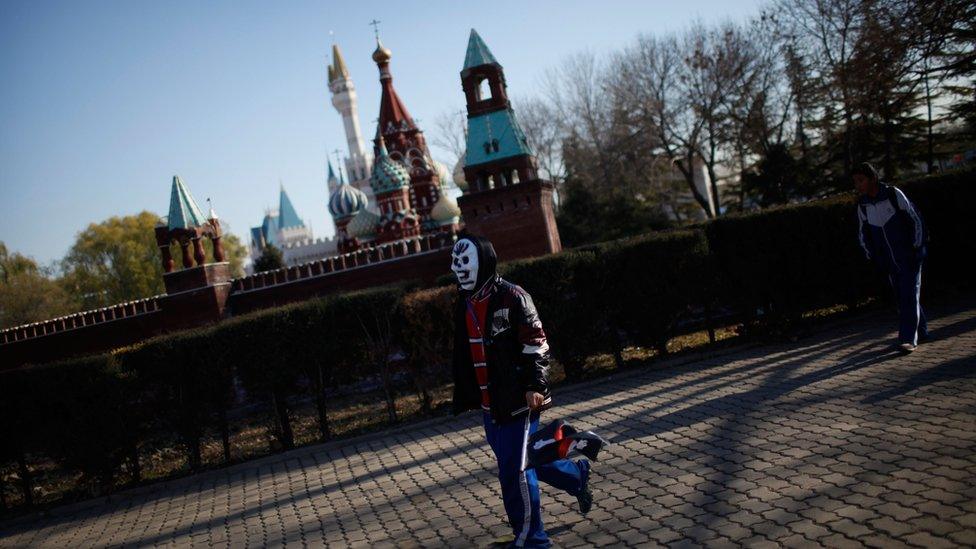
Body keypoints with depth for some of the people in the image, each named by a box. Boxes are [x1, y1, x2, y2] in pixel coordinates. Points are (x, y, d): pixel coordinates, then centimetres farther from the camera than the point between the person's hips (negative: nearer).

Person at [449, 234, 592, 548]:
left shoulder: (512, 298, -12)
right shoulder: (464, 305, 12)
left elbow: (535, 345, -14)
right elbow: (464, 356, 19)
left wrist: (535, 386, -21)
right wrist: (466, 398, 20)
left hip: (517, 401, -8)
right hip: (490, 404, 8)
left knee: (514, 471, -5)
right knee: (523, 460, 17)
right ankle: (577, 476, 41)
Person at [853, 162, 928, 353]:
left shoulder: (894, 194, -13)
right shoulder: (862, 205, -1)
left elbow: (916, 219, -7)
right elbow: (863, 233, 11)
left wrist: (916, 248, -10)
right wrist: (873, 257, 5)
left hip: (910, 256, -5)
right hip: (889, 261, 5)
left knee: (909, 294, -9)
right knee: (901, 297, 8)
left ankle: (909, 338, -11)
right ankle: (920, 331, 24)